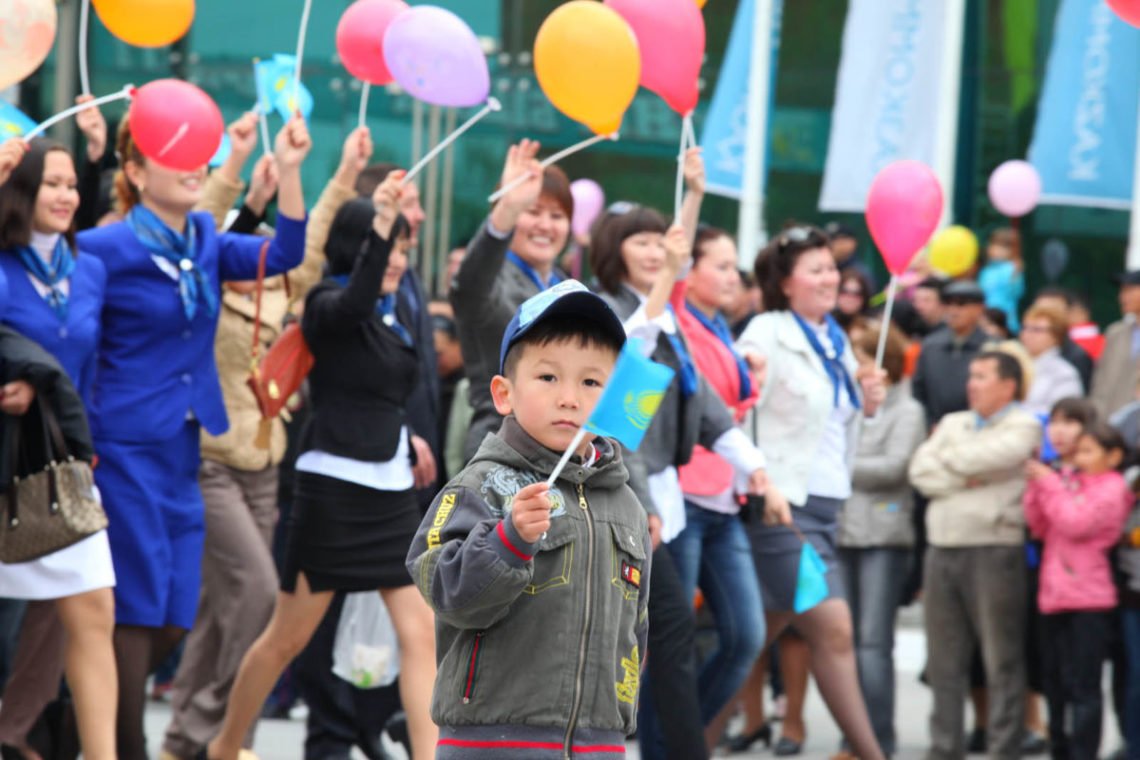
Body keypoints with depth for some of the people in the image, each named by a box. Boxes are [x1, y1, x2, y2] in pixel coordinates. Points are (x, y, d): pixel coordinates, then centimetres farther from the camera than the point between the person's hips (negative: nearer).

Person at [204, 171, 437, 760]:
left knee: (419, 630, -6)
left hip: (391, 490, 7)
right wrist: (379, 226, -43)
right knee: (288, 637, 4)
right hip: (334, 485, -7)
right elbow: (355, 299, -33)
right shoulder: (328, 305, -8)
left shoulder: (392, 316, 12)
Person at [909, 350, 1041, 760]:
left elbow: (991, 456, -14)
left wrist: (947, 459, 4)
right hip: (943, 550, 6)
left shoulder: (1023, 427, 3)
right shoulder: (952, 423, 22)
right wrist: (964, 479, -6)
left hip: (994, 550, -6)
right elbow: (920, 470, 9)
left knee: (1001, 659, -4)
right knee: (944, 660, 6)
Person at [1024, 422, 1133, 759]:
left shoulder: (1112, 489, -5)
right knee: (1055, 684, 14)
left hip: (1088, 602, -7)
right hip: (1054, 598, 7)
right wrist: (1036, 487, 2)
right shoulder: (1071, 483, 15)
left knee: (1082, 687, -6)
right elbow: (1040, 527, 14)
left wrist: (1049, 484, -11)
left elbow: (1076, 524, -16)